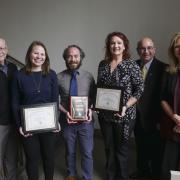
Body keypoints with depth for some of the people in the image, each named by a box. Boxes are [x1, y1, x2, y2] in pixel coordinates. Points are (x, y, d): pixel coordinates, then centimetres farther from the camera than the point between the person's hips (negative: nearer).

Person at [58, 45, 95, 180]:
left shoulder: (88, 76, -5)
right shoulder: (59, 77, -7)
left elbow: (94, 98, 3)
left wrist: (90, 110, -14)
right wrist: (65, 112, -16)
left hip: (85, 120, 0)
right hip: (67, 120, 1)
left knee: (87, 153, 7)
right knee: (70, 151, 20)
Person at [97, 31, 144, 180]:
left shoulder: (132, 65, -8)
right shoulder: (103, 64, 5)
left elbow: (139, 89, -9)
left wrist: (126, 106, -19)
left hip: (124, 115, -4)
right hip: (105, 114, 4)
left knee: (121, 149, 10)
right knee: (109, 148, 17)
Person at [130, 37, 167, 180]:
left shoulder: (162, 69, -14)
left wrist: (161, 119, -15)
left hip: (153, 118, -4)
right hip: (137, 116, 5)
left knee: (155, 149, 14)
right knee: (140, 146, 22)